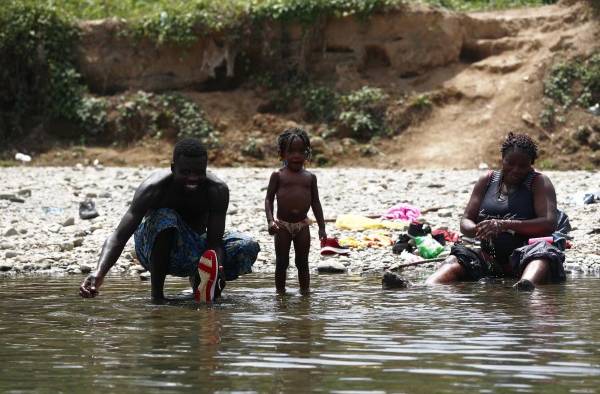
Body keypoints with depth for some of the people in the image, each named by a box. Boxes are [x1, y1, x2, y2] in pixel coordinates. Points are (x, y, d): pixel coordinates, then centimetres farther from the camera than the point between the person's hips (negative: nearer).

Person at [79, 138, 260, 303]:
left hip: (193, 251, 3)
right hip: (153, 248, -3)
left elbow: (214, 242, -27)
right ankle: (157, 294, -32)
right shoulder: (154, 188, -29)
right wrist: (100, 273, -55)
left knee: (249, 248, -21)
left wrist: (217, 269, -51)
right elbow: (119, 236, -37)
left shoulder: (217, 191, -22)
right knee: (165, 218, -38)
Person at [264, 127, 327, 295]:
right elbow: (268, 199, -2)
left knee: (303, 262, 8)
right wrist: (270, 220, -17)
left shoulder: (310, 177, 7)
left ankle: (305, 292, 14)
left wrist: (322, 228, 6)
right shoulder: (278, 175, -1)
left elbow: (315, 203, 10)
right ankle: (280, 292, 13)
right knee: (282, 262, 4)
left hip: (302, 225, 2)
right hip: (283, 225, -2)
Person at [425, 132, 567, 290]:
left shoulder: (539, 183, 3)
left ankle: (526, 286, -70)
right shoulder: (487, 181, 15)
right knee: (455, 261, -23)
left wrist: (504, 225, -23)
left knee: (543, 253, -37)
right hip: (490, 258, 4)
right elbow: (465, 221, 12)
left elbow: (550, 223, -12)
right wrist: (479, 230, -14)